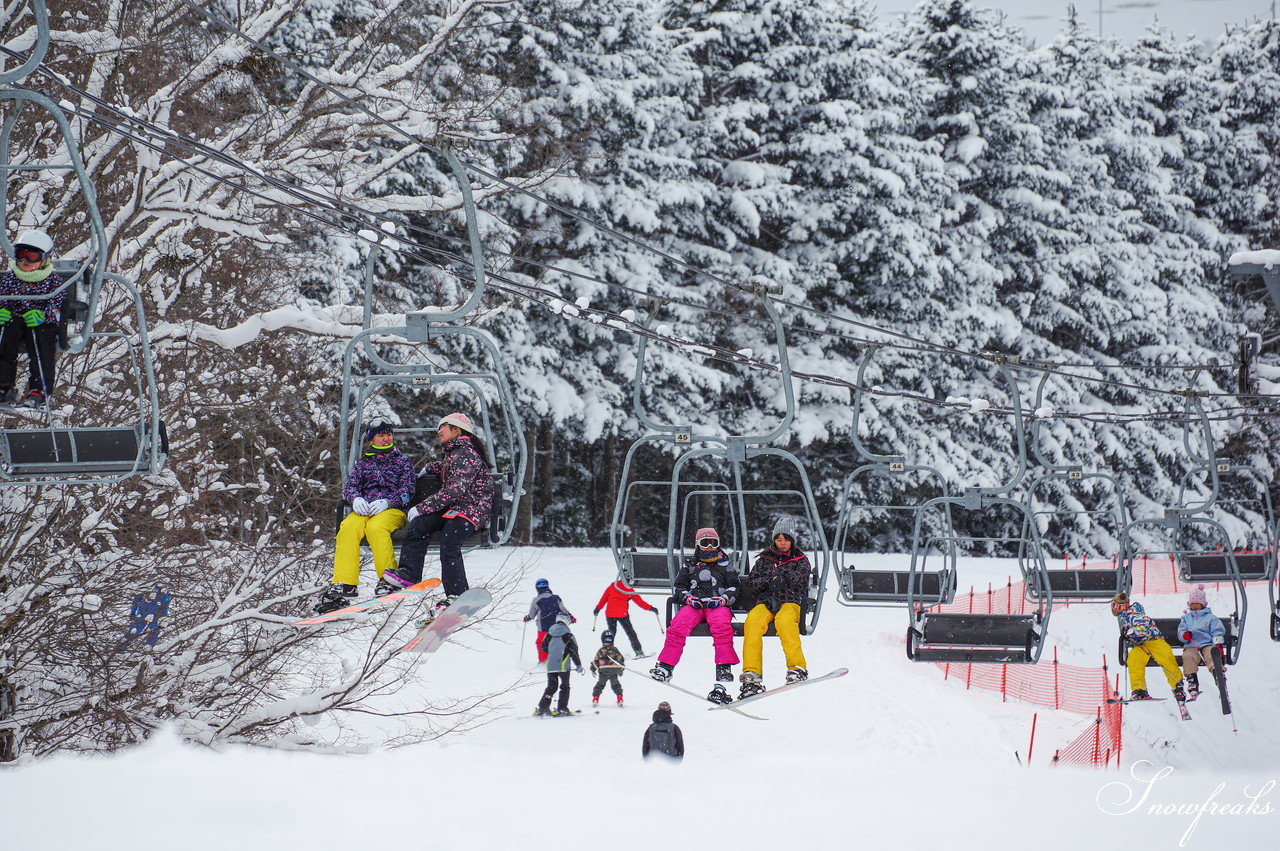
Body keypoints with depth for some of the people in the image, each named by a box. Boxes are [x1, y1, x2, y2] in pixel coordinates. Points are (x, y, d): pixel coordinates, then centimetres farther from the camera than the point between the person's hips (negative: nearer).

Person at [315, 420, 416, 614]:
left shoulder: (403, 461, 14)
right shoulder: (363, 463, 23)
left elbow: (407, 491, 3)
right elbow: (349, 486, 12)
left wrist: (386, 502, -16)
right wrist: (356, 498, -13)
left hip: (393, 510, -3)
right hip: (364, 509, 3)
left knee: (375, 527, -39)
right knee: (348, 528, -32)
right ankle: (344, 583, -38)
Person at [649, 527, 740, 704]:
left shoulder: (725, 564, 18)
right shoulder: (689, 564, 21)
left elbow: (734, 588, 13)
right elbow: (679, 587, 18)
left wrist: (723, 599, -7)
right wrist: (688, 598, -4)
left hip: (718, 605, -1)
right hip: (694, 605, 1)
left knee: (721, 624, -36)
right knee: (679, 624, -31)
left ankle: (724, 668, -40)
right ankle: (665, 665, -31)